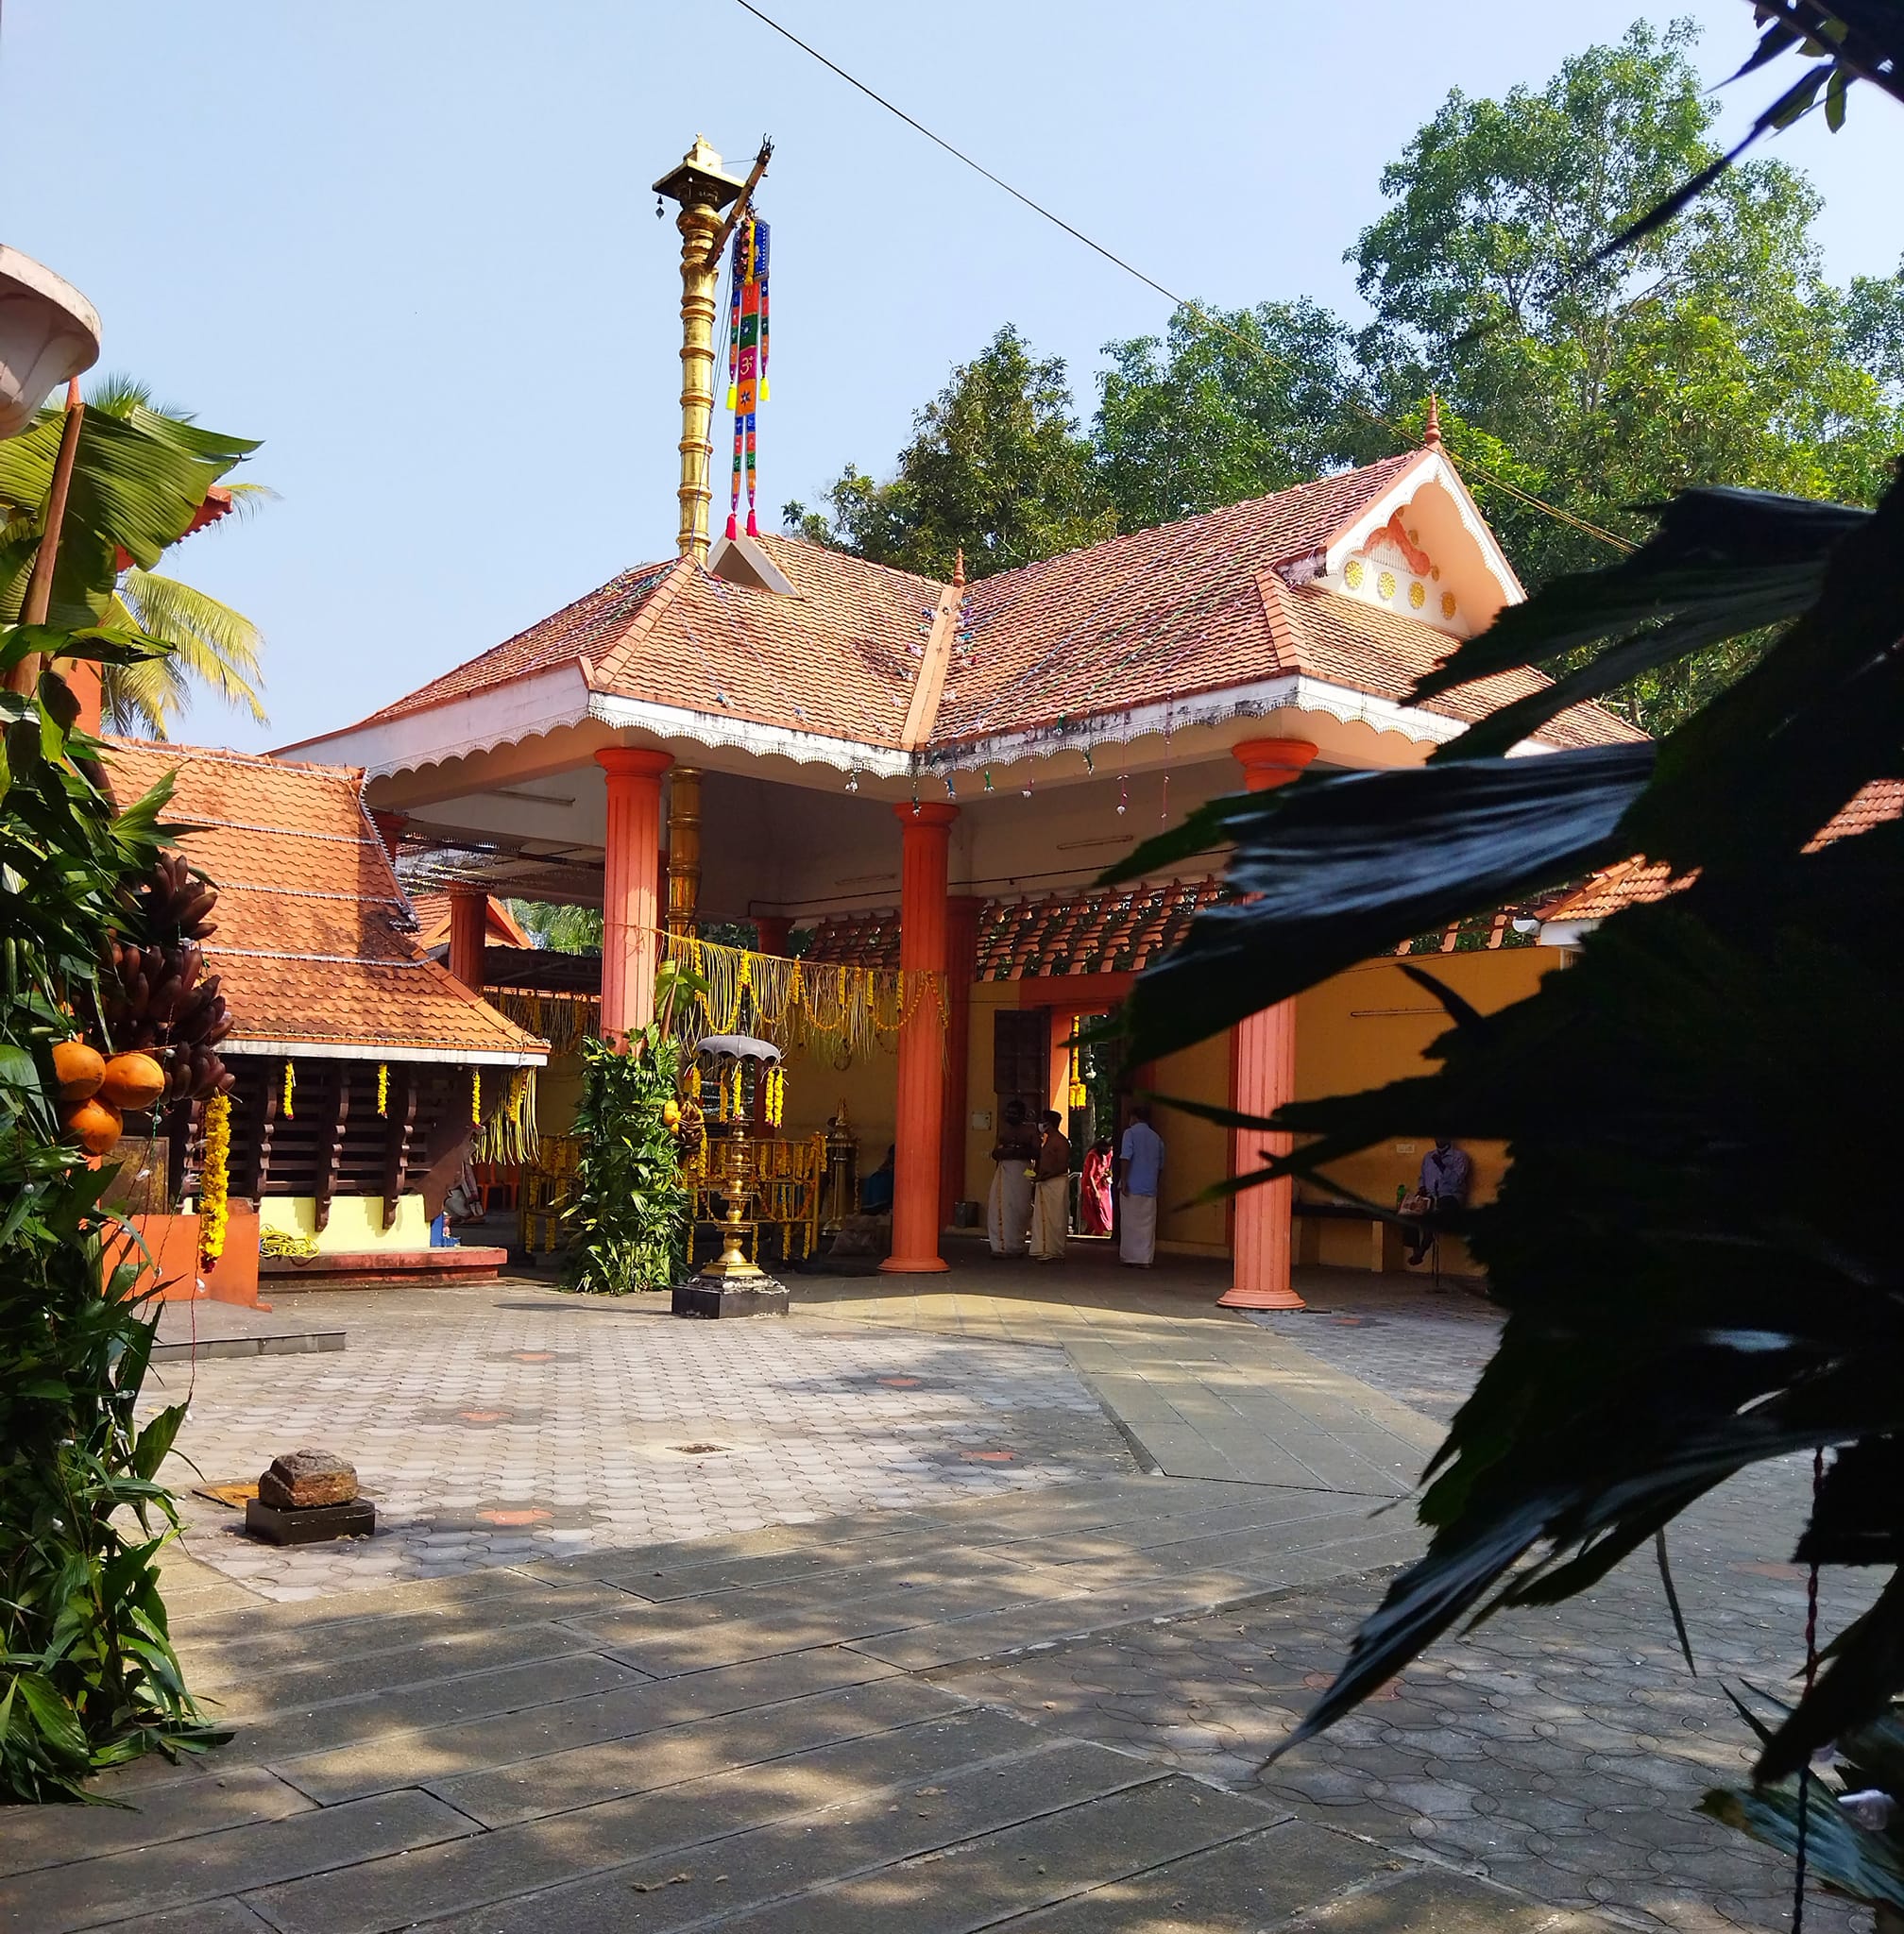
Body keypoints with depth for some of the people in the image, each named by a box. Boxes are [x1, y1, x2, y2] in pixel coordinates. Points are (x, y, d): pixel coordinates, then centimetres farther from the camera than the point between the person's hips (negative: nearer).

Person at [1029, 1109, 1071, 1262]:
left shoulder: (1060, 1142, -12)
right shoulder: (1047, 1141, 17)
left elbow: (1062, 1167, -18)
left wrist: (1044, 1176, -20)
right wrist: (1035, 1183, 17)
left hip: (1056, 1183, -10)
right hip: (1044, 1184, 10)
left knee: (1055, 1220, -5)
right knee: (1041, 1219, 8)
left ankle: (1056, 1254, -2)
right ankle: (1041, 1252, 12)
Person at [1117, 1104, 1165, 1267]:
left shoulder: (1130, 1133, -3)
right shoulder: (1156, 1137, 13)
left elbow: (1125, 1158, -14)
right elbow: (1160, 1165, 18)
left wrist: (1123, 1181, -14)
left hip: (1132, 1187, -4)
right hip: (1150, 1188, 4)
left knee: (1130, 1223, 4)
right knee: (1147, 1224, 5)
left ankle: (1129, 1257, 7)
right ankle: (1145, 1259, 1)